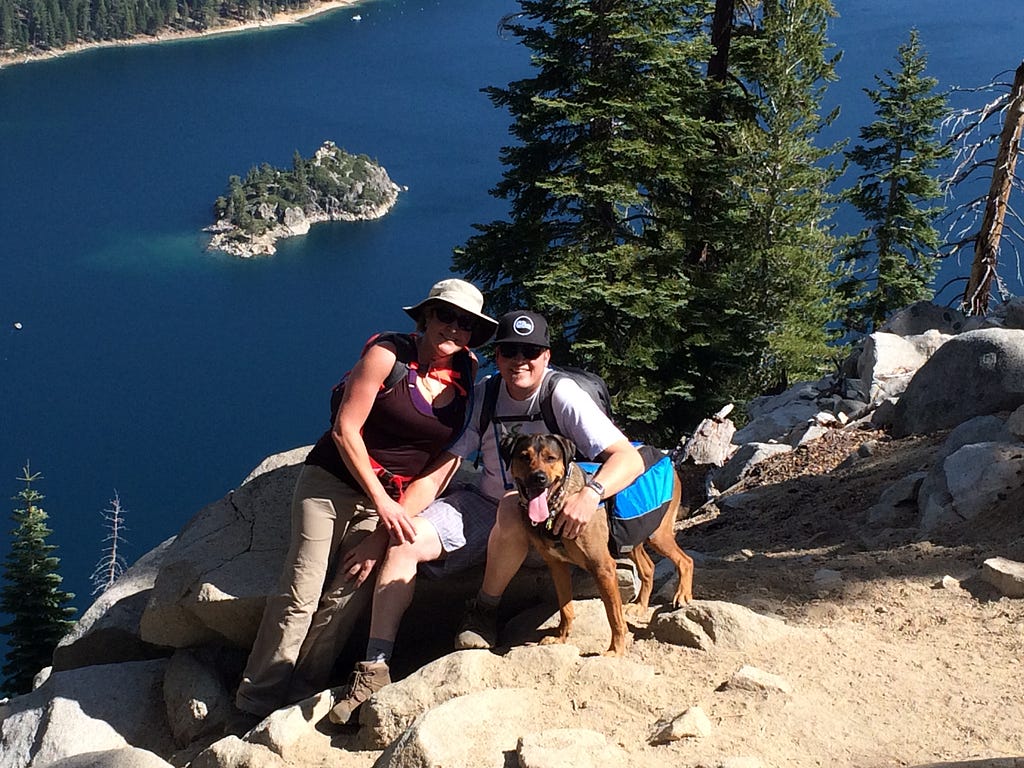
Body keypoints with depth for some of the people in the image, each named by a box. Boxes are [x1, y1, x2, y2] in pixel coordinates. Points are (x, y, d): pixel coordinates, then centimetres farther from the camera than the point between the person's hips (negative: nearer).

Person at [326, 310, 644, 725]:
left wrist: (590, 493, -45)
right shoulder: (483, 396, -2)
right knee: (403, 544, -16)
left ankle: (484, 611, -12)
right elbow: (444, 463, -2)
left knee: (511, 508, -39)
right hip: (483, 504, 5)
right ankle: (374, 668, -12)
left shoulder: (562, 395, -17)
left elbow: (628, 457, -24)